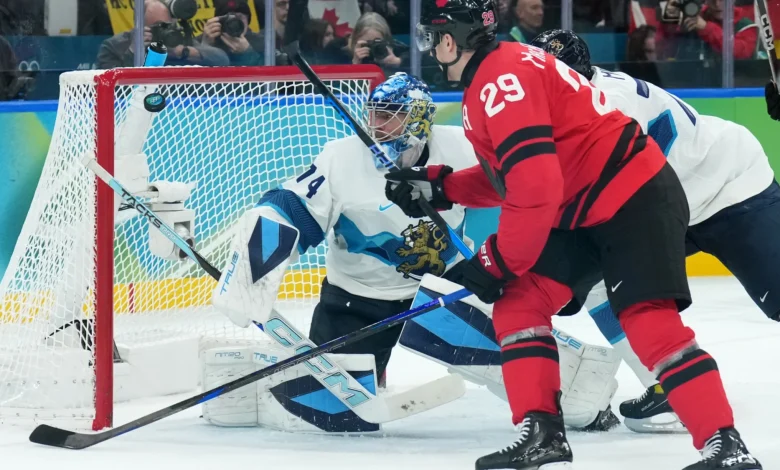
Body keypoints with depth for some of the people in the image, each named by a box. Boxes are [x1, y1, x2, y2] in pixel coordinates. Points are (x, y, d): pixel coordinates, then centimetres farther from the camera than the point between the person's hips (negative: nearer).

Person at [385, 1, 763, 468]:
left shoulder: (503, 78, -20)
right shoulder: (489, 80, 13)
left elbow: (536, 186, -26)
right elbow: (507, 175, 23)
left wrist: (498, 260, -17)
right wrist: (436, 186, 16)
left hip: (637, 199, -11)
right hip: (584, 213, 11)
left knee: (649, 320, -19)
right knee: (519, 302, 4)